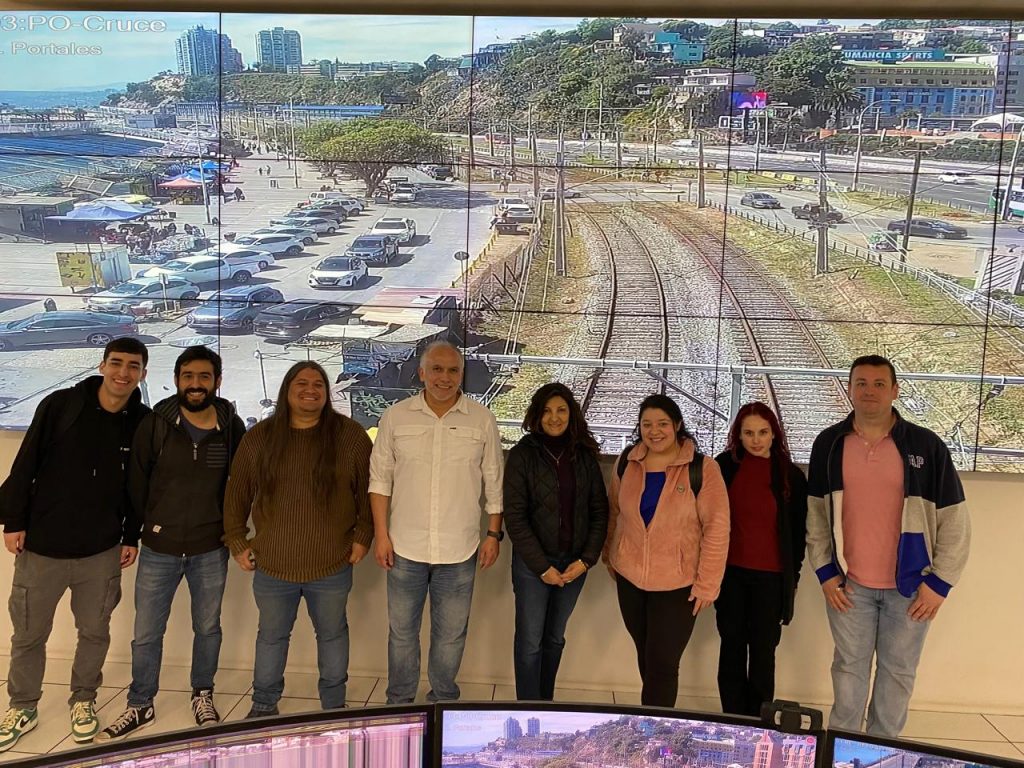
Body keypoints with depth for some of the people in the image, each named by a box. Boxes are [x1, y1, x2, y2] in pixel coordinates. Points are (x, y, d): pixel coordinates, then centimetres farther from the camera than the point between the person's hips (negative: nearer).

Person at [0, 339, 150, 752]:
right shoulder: (59, 405, -10)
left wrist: (132, 537, 4)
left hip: (102, 552, 1)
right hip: (41, 547, -1)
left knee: (95, 631, 14)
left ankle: (83, 700, 36)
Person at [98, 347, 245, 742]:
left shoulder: (233, 428, -6)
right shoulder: (155, 425, -7)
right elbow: (137, 481, 2)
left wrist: (232, 528, 4)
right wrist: (147, 525, 7)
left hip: (211, 550, 0)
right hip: (159, 549, 0)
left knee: (207, 628, 15)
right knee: (146, 633, 9)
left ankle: (202, 695, 35)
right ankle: (140, 706, 28)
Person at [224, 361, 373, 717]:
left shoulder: (350, 435, -6)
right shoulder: (259, 438, -2)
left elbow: (369, 489, -1)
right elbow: (236, 495, 5)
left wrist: (363, 536, -3)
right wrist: (237, 542, 4)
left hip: (332, 567, -1)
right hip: (273, 566, 1)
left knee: (332, 635, 16)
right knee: (271, 636, 17)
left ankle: (334, 706, 33)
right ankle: (264, 706, 36)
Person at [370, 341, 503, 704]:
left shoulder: (482, 420, -1)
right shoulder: (395, 417, -1)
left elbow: (493, 483, 5)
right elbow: (380, 480, 2)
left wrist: (493, 534, 2)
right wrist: (381, 534, -2)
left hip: (459, 551, 0)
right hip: (406, 548, 0)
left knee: (451, 634, 12)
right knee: (401, 630, 13)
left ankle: (444, 701, 31)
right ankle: (399, 704, 32)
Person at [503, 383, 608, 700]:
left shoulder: (585, 455, 3)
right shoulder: (522, 455, -7)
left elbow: (599, 510, 5)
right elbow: (514, 516, -9)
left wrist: (586, 560, -5)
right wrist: (542, 567, -12)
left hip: (574, 563, 3)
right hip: (533, 562, -3)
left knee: (555, 638, 15)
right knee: (530, 641, 2)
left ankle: (546, 704, 30)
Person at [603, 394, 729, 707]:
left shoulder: (702, 468, -13)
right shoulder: (627, 462, 1)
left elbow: (717, 527, -12)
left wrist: (707, 583, -13)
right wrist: (609, 553, 16)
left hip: (678, 583, -4)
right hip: (630, 577, 4)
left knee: (662, 664, -4)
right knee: (645, 656, 18)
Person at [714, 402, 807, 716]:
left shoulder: (791, 475, -4)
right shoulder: (723, 466, -2)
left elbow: (798, 532, 3)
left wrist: (792, 579, 2)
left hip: (771, 576, -1)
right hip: (729, 572, 2)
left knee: (763, 652, 4)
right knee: (732, 648, 11)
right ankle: (732, 723, 23)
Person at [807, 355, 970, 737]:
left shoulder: (927, 445, -8)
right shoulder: (829, 444, -2)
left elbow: (954, 520, -4)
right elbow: (815, 512, 5)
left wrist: (940, 582, -6)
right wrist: (824, 571, 0)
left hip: (910, 584, -1)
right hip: (849, 582, 1)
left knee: (898, 671, 11)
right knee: (849, 667, 12)